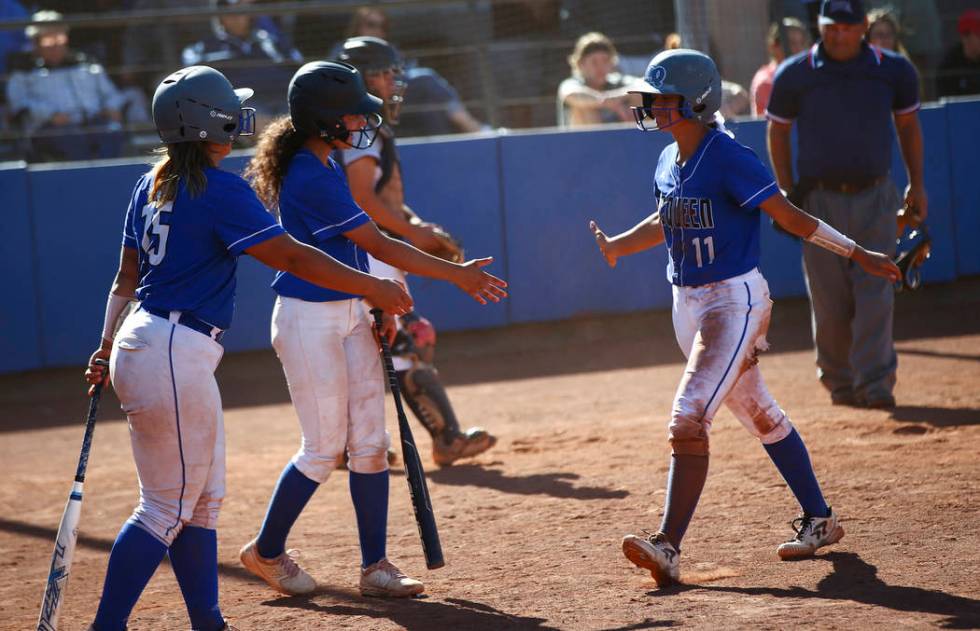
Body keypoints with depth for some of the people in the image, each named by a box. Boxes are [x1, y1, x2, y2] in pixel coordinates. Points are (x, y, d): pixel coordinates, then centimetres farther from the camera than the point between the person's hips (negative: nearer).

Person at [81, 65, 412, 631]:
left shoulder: (153, 186, 12)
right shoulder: (222, 191, -15)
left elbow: (127, 279, 15)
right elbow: (293, 257, -17)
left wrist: (107, 349, 18)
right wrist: (373, 288, -11)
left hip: (143, 344, 9)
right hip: (175, 355, -9)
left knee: (204, 497, 15)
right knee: (168, 506, -3)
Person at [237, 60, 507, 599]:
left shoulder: (324, 167, 10)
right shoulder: (310, 177, -20)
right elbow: (378, 245, -19)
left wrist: (381, 304, 7)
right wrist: (456, 275, -15)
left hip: (348, 314, 9)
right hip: (309, 320, -9)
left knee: (370, 443, 5)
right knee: (324, 449, -2)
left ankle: (375, 568, 10)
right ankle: (266, 551, 16)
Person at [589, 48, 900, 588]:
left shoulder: (729, 159, -17)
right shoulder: (668, 163, 8)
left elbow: (790, 217, -15)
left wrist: (857, 253, -15)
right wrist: (616, 247, 9)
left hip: (736, 300, -9)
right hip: (687, 304, 9)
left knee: (688, 420, -17)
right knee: (758, 414, 16)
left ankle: (668, 546, -19)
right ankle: (819, 520, 29)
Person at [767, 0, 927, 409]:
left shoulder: (893, 70, 1)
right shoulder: (795, 75, -3)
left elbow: (908, 125, 14)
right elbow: (777, 132, 8)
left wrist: (917, 185, 11)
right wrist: (786, 192, 2)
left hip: (876, 199, 0)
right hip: (820, 201, 0)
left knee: (875, 294, -8)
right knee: (830, 301, 1)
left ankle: (874, 384, -8)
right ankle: (839, 381, 17)